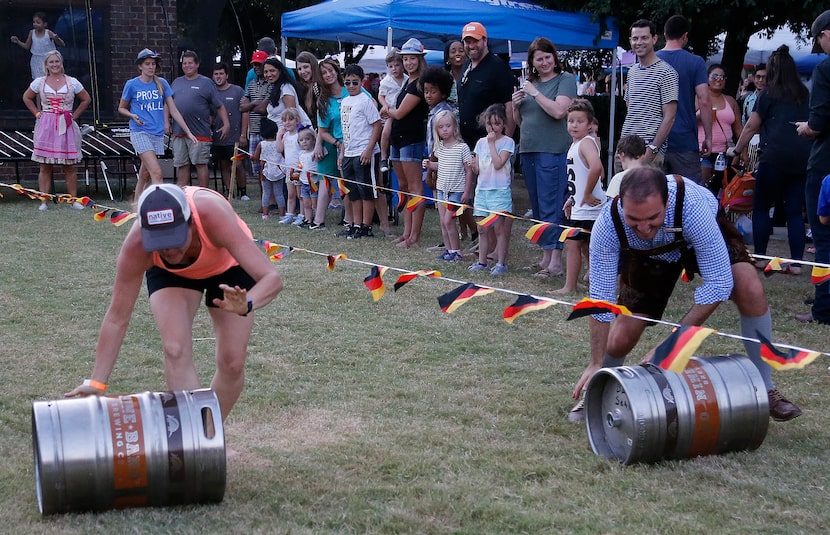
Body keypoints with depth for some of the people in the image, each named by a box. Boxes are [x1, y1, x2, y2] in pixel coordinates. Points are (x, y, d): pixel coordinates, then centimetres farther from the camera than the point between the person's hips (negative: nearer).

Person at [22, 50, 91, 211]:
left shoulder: (72, 82, 4)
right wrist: (37, 113, 8)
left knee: (69, 166, 1)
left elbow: (86, 100, 13)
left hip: (66, 127, 0)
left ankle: (74, 200, 6)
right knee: (45, 166, 0)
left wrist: (74, 115, 5)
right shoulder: (39, 82, 5)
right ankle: (43, 201, 3)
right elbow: (26, 97, 18)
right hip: (46, 127, 0)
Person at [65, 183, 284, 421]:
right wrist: (96, 383, -27)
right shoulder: (136, 246, -37)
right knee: (175, 350, -22)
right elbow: (117, 317, -26)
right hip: (170, 273, 1)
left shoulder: (213, 215, -44)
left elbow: (272, 278, -46)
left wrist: (246, 305, -66)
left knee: (232, 363, -6)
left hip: (229, 266, 0)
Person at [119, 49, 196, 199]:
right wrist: (133, 116, -10)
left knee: (145, 175, 9)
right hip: (140, 132, -4)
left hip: (157, 134, 4)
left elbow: (173, 110, 9)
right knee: (156, 173, -17)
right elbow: (121, 108, 12)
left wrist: (188, 132, 4)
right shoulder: (132, 85, 0)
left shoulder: (162, 83, 8)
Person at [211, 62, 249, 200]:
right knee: (224, 166, 8)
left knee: (237, 165, -6)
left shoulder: (237, 91, -1)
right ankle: (229, 193, 15)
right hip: (217, 138, 4)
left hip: (234, 137, -4)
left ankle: (243, 193, 7)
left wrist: (243, 135, -7)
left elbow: (245, 113, -1)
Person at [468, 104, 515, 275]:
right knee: (483, 229, 9)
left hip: (500, 190, -5)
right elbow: (478, 169, 14)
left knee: (499, 228, -4)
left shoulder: (507, 142, -3)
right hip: (482, 189, 5)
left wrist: (492, 143, -12)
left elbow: (498, 164, -15)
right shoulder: (481, 142, 12)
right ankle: (481, 262, 15)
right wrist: (473, 166, -8)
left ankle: (501, 263, 1)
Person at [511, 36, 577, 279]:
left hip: (553, 151, -7)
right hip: (528, 150, 8)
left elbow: (558, 111, -17)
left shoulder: (565, 79, -3)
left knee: (551, 206, -9)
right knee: (537, 207, 10)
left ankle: (555, 261, -8)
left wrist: (534, 93, -11)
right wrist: (515, 105, 4)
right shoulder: (529, 83, 17)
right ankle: (545, 257, 17)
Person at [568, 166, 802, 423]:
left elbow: (719, 282, -39)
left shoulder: (692, 205, -44)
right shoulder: (607, 225, -37)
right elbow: (600, 298, -27)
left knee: (750, 291, -27)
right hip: (649, 255, 2)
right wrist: (596, 364, -26)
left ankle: (765, 391, -8)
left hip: (707, 234, -1)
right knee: (619, 342, -7)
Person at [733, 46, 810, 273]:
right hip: (804, 158, 4)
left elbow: (751, 127, 6)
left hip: (775, 156, -4)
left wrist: (739, 150, 16)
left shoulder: (769, 93, 4)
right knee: (795, 211, 6)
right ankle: (796, 262, 3)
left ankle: (759, 257, 8)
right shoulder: (805, 94, 15)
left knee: (761, 208, 8)